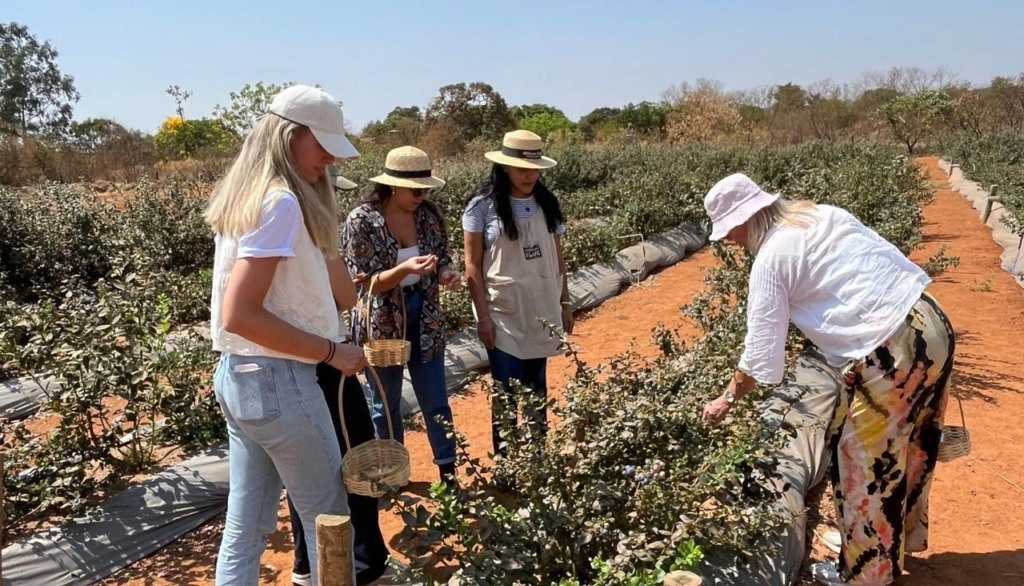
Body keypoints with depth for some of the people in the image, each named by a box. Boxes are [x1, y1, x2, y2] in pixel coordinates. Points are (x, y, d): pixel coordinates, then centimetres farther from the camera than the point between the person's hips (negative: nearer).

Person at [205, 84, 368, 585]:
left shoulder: (246, 196, 12)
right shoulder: (281, 203, -17)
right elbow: (238, 314, -24)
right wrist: (332, 351, -18)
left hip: (238, 376, 9)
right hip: (277, 381, -9)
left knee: (246, 527, 17)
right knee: (328, 519, 8)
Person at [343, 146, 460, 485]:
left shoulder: (428, 215, -3)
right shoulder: (362, 220, -16)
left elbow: (441, 258, 8)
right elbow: (365, 281, -17)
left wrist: (447, 274, -15)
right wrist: (405, 270, -33)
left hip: (424, 319, 3)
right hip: (381, 324, -3)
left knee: (436, 402, 10)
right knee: (386, 404, 15)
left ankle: (449, 472, 26)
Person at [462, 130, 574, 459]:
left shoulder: (546, 203, 4)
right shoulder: (483, 206, -9)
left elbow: (557, 257, 11)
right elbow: (472, 266, -8)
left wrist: (565, 302, 11)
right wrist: (483, 316, -11)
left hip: (542, 312, 4)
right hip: (503, 315, -4)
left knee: (537, 389, 14)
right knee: (507, 393, 0)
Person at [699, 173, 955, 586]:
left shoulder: (771, 259, -7)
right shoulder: (824, 214, 14)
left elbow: (762, 348, -5)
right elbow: (885, 261, 17)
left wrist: (727, 400, 9)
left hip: (890, 351, -9)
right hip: (933, 324, 9)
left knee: (864, 464, 9)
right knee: (910, 445, 25)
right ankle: (904, 534, 46)